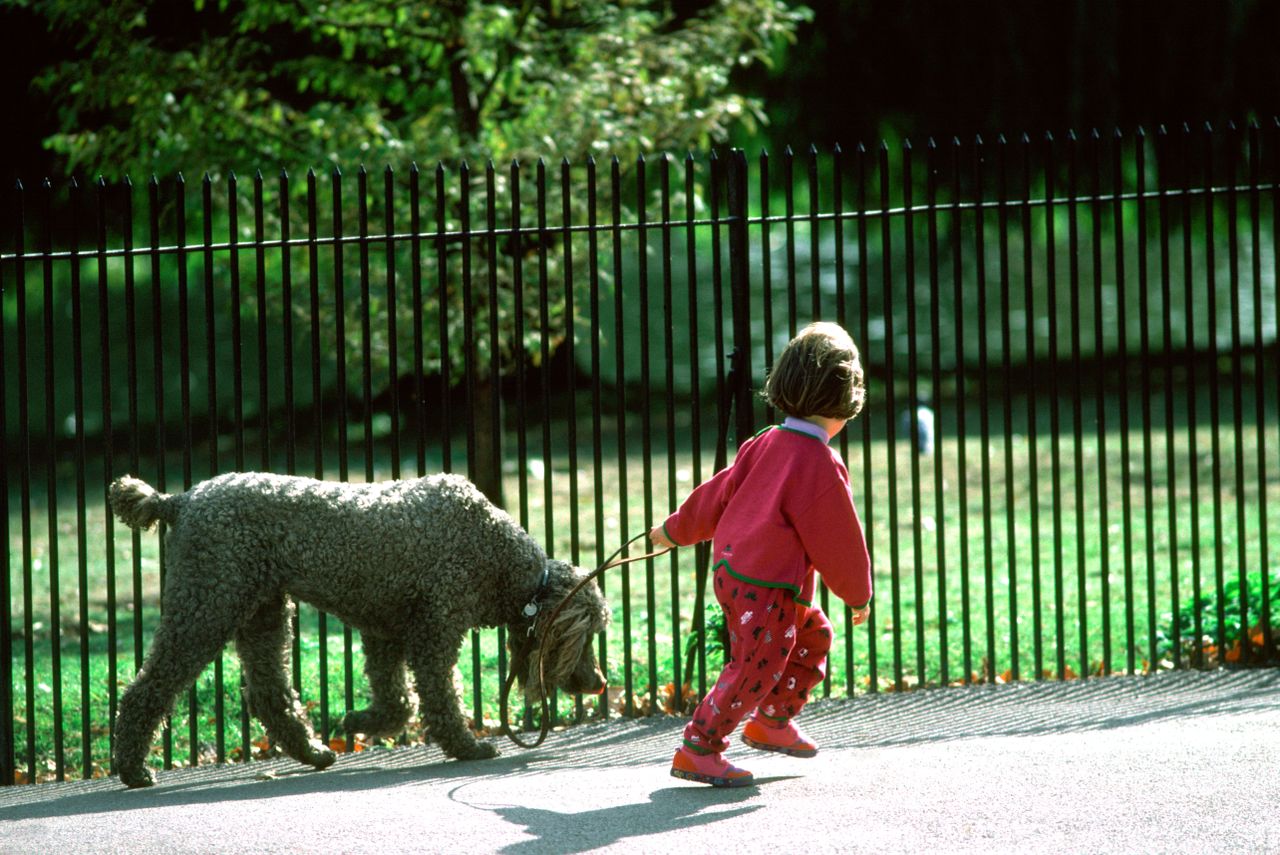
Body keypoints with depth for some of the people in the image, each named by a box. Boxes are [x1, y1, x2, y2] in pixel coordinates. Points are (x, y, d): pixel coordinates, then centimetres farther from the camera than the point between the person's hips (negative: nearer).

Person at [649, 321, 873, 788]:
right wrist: (859, 594, 1)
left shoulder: (765, 445, 4)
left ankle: (772, 723, 36)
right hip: (766, 587, -10)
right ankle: (698, 749, -3)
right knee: (755, 668, -6)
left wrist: (676, 530, 28)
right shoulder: (820, 465, -20)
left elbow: (718, 492, 14)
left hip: (733, 569, 10)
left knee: (813, 636, 25)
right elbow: (837, 539, -13)